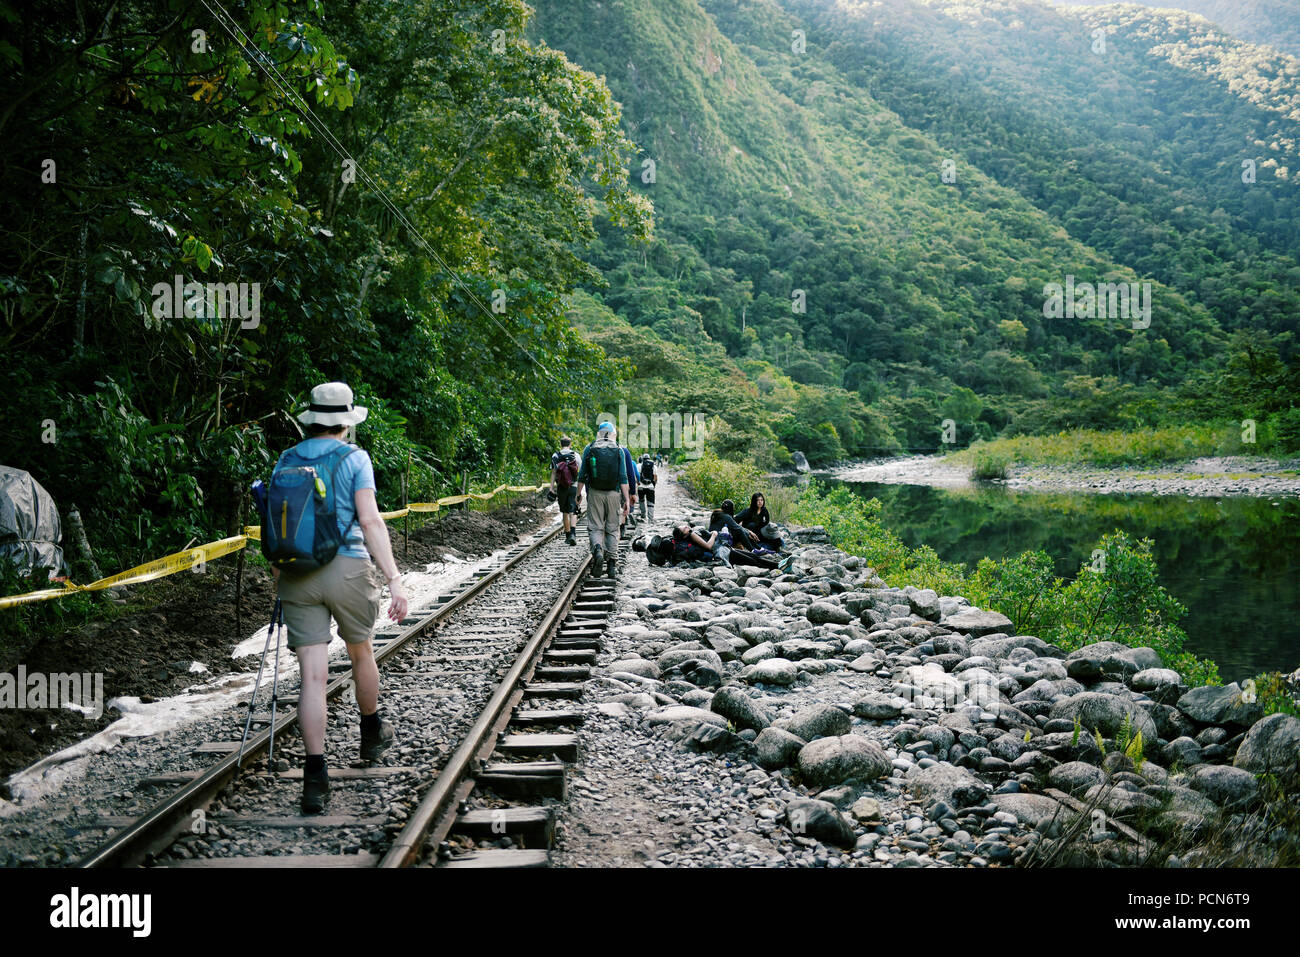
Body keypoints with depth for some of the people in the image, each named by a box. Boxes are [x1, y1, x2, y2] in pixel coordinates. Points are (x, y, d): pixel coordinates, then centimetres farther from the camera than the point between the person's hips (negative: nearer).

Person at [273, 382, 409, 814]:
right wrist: (394, 579, -16)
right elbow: (369, 521, -13)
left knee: (313, 675, -1)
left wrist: (278, 576, 24)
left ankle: (315, 774, -10)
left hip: (298, 573, 2)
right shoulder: (354, 458, -4)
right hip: (347, 567, -2)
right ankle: (372, 733, 43)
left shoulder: (286, 461, 9)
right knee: (361, 653, 22)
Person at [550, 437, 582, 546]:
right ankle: (572, 534, -20)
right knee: (573, 512, -1)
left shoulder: (555, 456, 2)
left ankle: (567, 535, 20)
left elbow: (553, 473, -2)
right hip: (574, 487, -1)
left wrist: (551, 488, 0)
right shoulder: (575, 455, 0)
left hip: (561, 488, 1)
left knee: (565, 512, 14)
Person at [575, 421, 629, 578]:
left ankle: (597, 550, -25)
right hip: (613, 494, 0)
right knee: (612, 529, 8)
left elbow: (582, 475, 2)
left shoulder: (589, 449, 1)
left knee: (595, 527, 5)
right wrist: (626, 500, -2)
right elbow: (623, 478, -4)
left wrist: (578, 494, 13)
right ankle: (611, 564, 7)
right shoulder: (619, 451, 0)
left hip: (595, 493, 0)